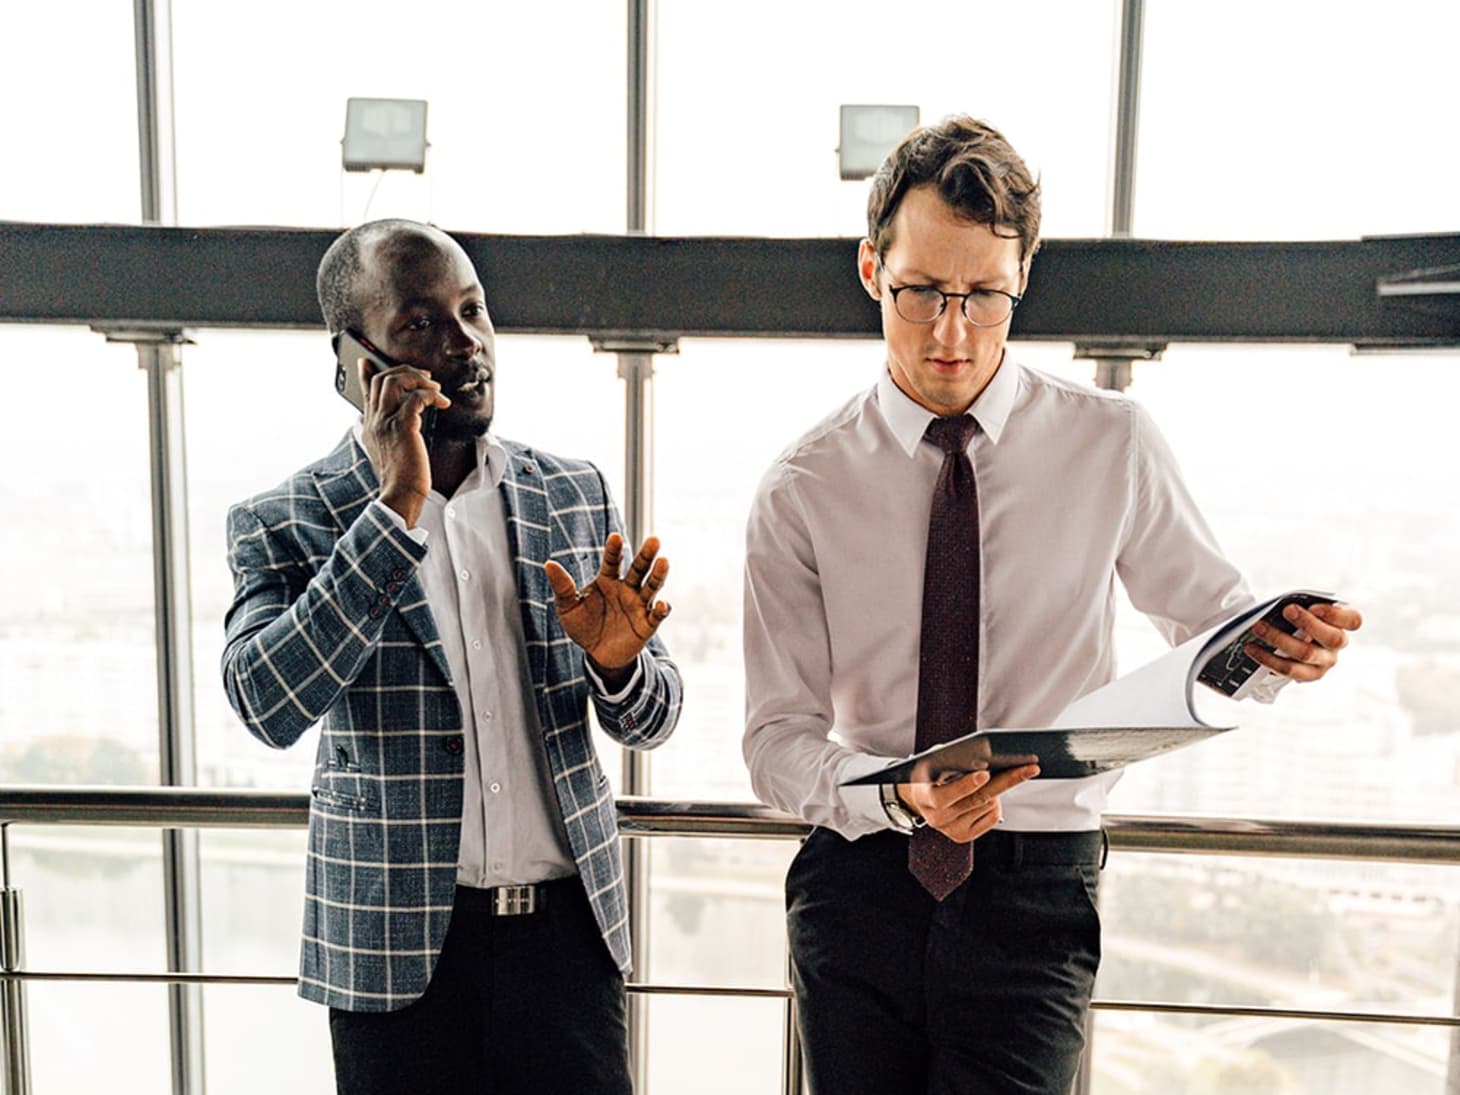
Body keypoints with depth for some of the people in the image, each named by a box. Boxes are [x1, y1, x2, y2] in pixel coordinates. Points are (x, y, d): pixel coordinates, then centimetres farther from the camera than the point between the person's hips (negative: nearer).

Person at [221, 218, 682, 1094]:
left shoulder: (577, 495, 2)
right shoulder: (284, 525, -5)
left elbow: (651, 722, 6)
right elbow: (267, 705, -22)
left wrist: (615, 662, -17)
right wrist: (396, 508, -24)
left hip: (570, 923, 3)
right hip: (398, 946, -2)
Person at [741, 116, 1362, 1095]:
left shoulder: (1114, 446, -4)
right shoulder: (803, 490, -6)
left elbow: (1207, 612, 8)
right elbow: (777, 738, -7)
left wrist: (1281, 646, -15)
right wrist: (896, 795, -26)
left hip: (1036, 891, 0)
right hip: (859, 882, 1)